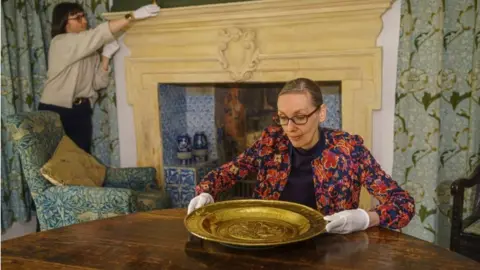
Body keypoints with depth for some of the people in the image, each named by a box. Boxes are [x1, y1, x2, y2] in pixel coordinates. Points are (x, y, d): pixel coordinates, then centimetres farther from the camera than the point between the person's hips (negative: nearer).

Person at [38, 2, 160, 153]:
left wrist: (106, 55, -8)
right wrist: (133, 15, -28)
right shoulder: (60, 43, -12)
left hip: (81, 111, 6)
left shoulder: (89, 51, 10)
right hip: (55, 111, -6)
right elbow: (98, 35, -24)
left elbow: (98, 83, 3)